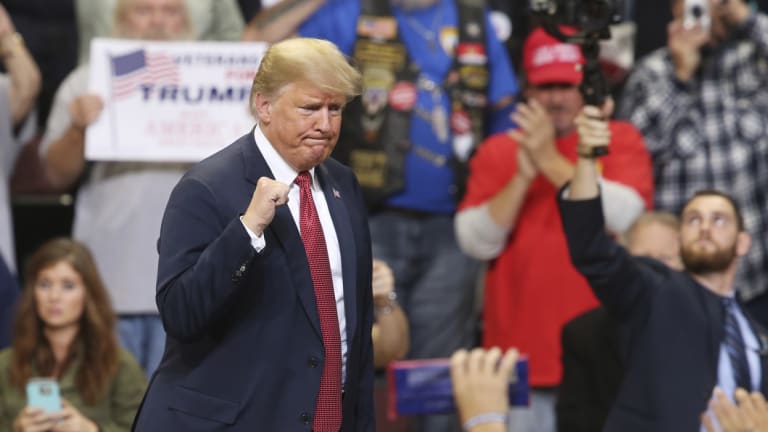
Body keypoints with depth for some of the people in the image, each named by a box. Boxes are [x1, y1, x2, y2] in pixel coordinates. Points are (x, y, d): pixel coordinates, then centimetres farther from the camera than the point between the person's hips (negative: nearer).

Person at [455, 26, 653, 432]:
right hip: (521, 351, 1)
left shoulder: (620, 139, 4)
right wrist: (523, 175, -13)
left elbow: (622, 215, -13)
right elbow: (477, 242, -2)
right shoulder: (497, 151, 8)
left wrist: (550, 161, -14)